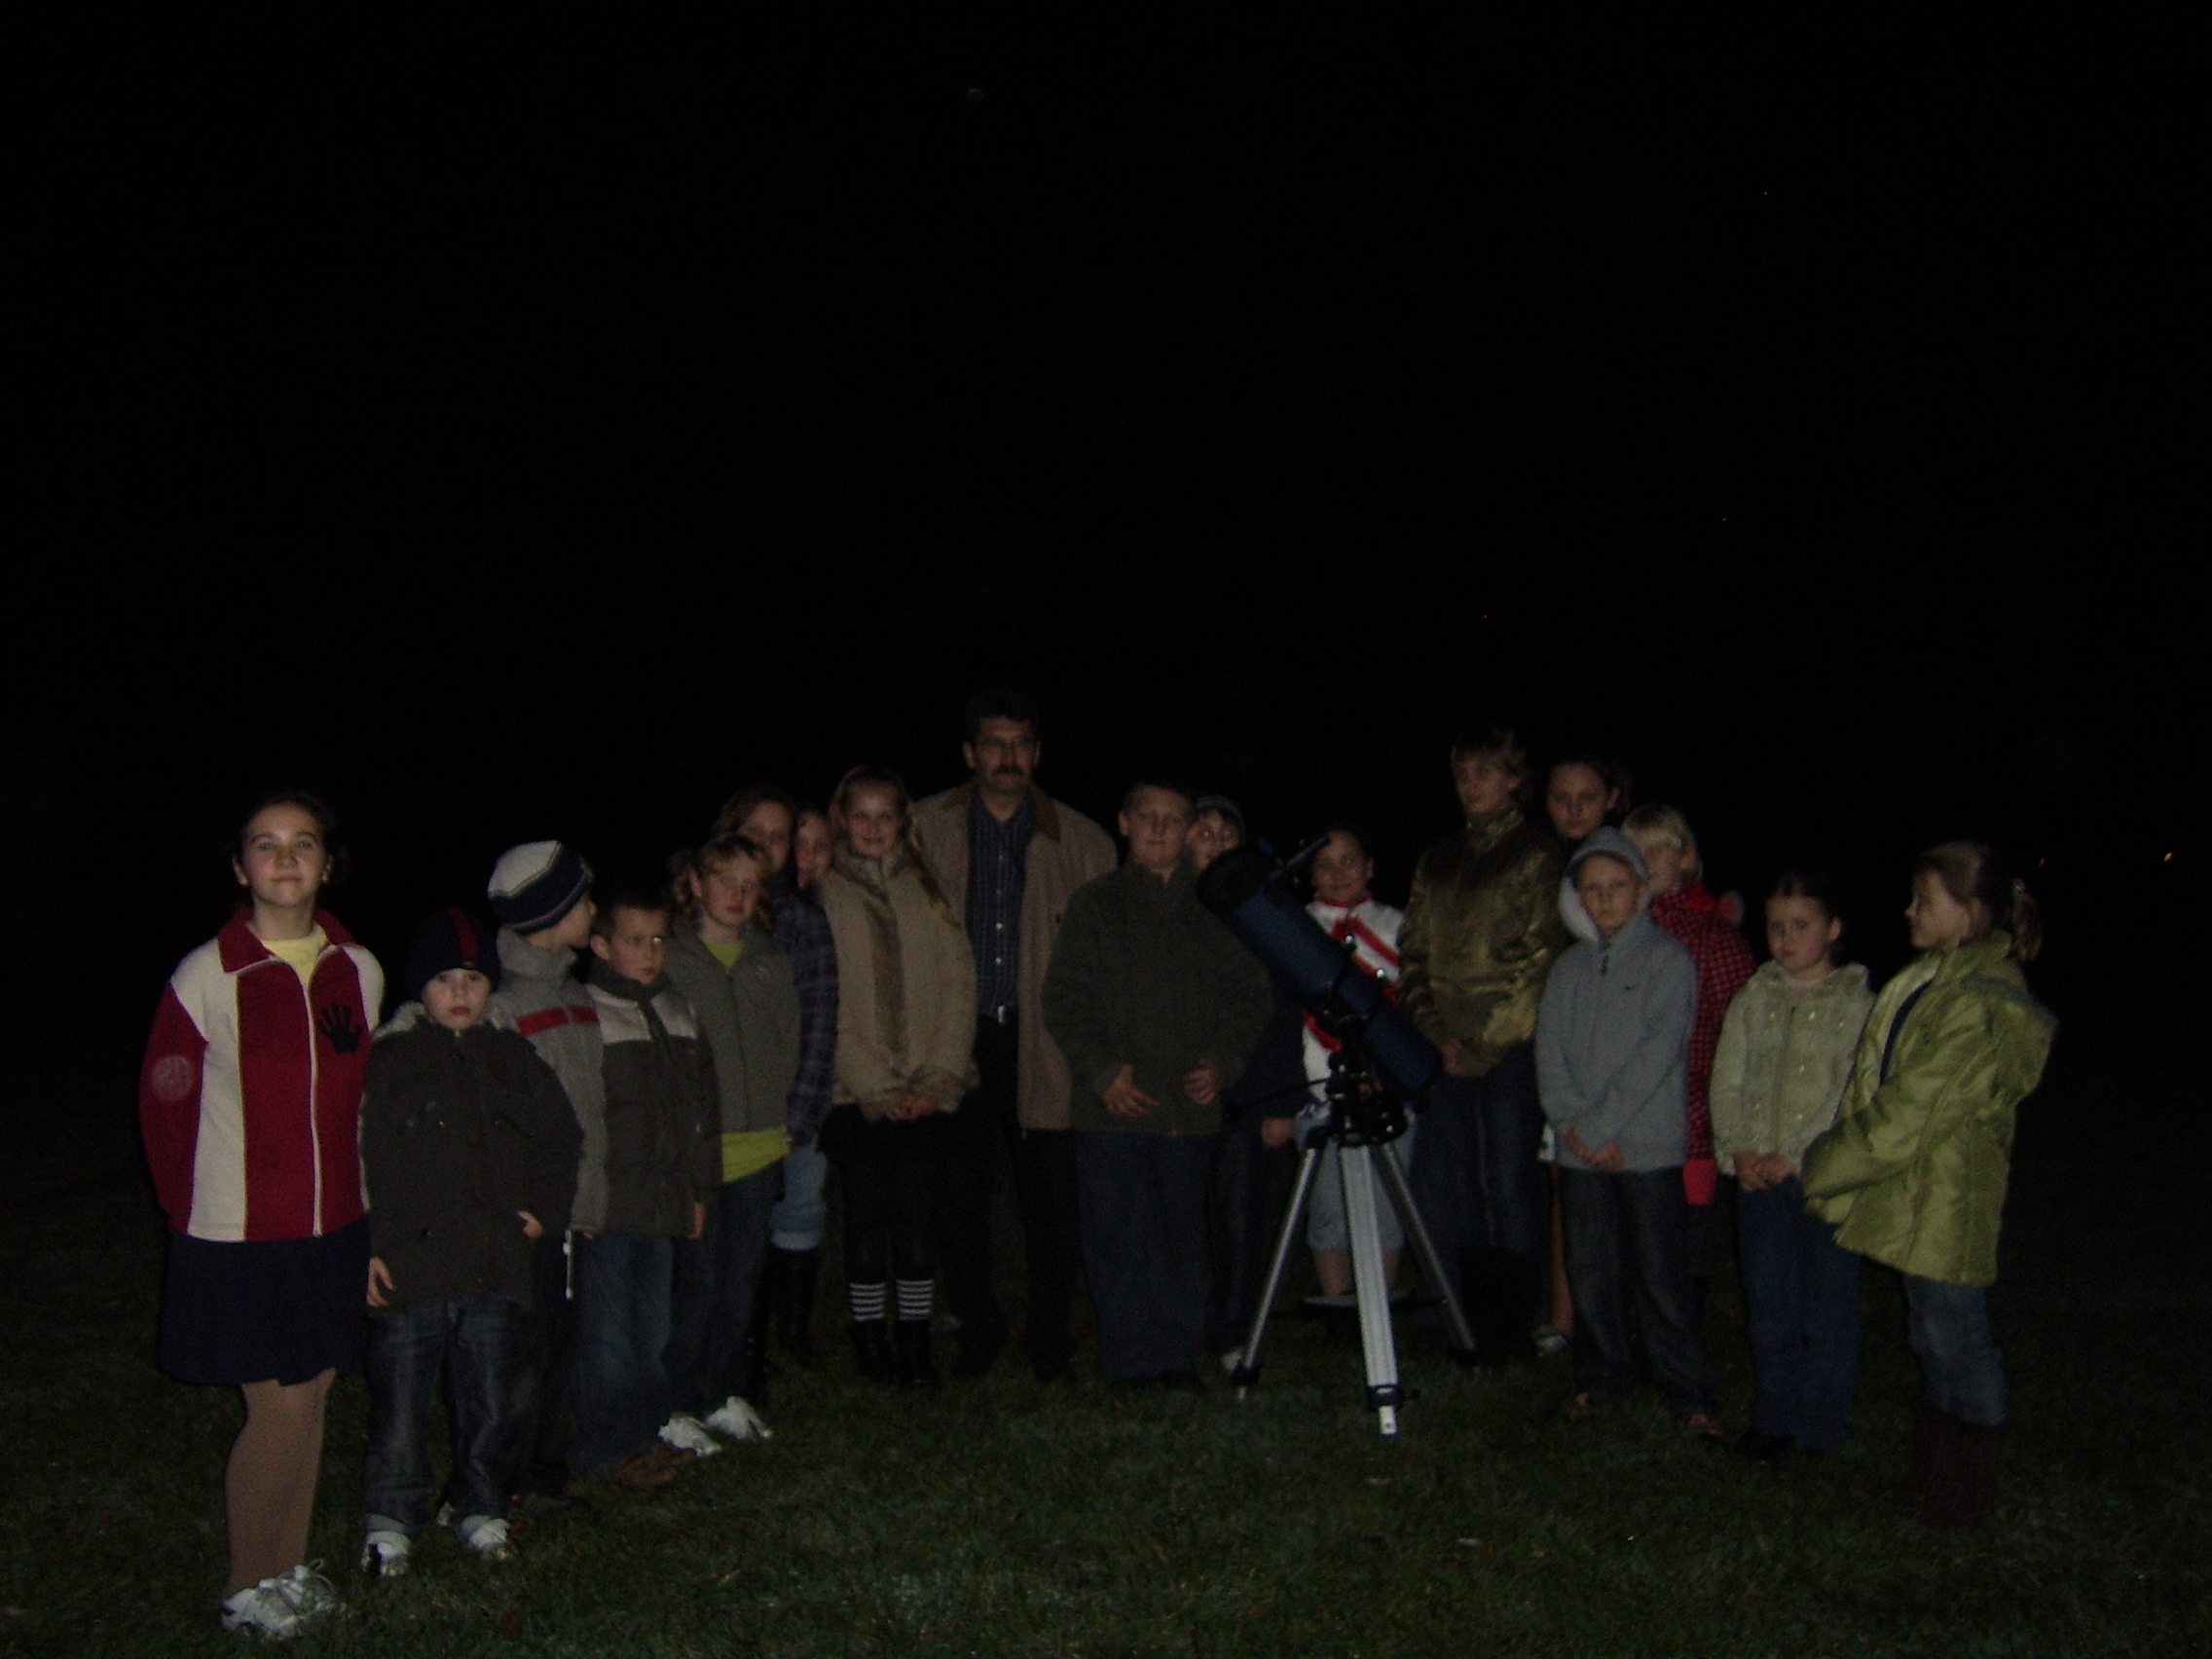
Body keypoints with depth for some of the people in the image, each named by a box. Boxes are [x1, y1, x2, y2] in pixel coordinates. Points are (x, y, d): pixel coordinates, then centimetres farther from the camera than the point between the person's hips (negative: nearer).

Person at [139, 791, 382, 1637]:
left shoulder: (359, 971, 1)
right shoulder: (204, 978, -13)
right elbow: (164, 1108, -5)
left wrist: (361, 1203, 7)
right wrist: (197, 1216, 1)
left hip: (333, 1229, 5)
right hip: (239, 1239, -4)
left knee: (311, 1396, 14)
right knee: (278, 1408, 0)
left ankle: (290, 1568, 31)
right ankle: (247, 1587, 21)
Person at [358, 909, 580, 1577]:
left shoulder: (514, 1060, 9)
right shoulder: (385, 1063, -3)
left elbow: (561, 1139, 19)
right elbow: (357, 1162, -5)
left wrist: (544, 1209, 7)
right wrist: (366, 1250, -11)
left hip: (494, 1270, 4)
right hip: (408, 1270, -3)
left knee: (487, 1403, 14)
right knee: (400, 1407, 5)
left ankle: (480, 1508, 30)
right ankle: (390, 1517, 22)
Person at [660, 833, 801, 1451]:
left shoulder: (772, 962, 11)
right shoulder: (669, 959, -4)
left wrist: (775, 1119, 7)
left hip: (759, 1149, 5)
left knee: (742, 1282, 12)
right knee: (699, 1280, -2)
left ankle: (727, 1395, 25)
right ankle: (677, 1406, 11)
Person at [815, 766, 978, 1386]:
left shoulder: (929, 893, 9)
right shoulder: (824, 897, 1)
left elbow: (958, 987, 5)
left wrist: (940, 1080, -5)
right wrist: (878, 1088, -8)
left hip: (926, 1094, 2)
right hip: (857, 1094, -2)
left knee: (916, 1213, 1)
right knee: (866, 1213, 1)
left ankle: (916, 1344, 10)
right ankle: (869, 1338, 14)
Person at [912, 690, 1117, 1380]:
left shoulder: (1083, 843, 6)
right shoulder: (925, 829, 5)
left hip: (1045, 1045, 0)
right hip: (958, 1039, 0)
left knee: (1051, 1204, 3)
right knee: (958, 1199, 6)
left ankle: (1049, 1341, 20)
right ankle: (977, 1333, 24)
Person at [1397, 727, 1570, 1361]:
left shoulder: (1536, 856, -2)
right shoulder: (1438, 862, 17)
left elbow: (1540, 961, -8)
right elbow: (1413, 953, 14)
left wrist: (1485, 1044, -10)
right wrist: (1436, 1031, -1)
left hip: (1511, 1048, -5)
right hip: (1449, 1048, 6)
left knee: (1508, 1184, -2)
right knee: (1440, 1185, 5)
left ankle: (1507, 1328, 8)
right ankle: (1457, 1320, 16)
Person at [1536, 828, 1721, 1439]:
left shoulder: (1669, 959, -2)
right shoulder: (1571, 966, 12)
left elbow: (1657, 1051, -11)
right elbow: (1549, 1051, 7)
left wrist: (1601, 1125, -13)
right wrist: (1572, 1125, -8)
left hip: (1648, 1148, -4)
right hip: (1581, 1152, 4)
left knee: (1660, 1275, -3)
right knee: (1591, 1272, 10)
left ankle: (1689, 1394, 8)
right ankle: (1601, 1379, 24)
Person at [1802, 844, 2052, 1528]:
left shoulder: (1980, 1007, -22)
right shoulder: (1937, 979, 10)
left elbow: (1908, 1116, -22)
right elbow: (1880, 1096, 14)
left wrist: (1824, 1165, -11)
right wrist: (1836, 1158, 5)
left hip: (1946, 1200, -10)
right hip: (1913, 1192, 10)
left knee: (1955, 1341, 4)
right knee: (1936, 1342, 18)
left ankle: (1964, 1498, 19)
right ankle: (1936, 1481, 31)